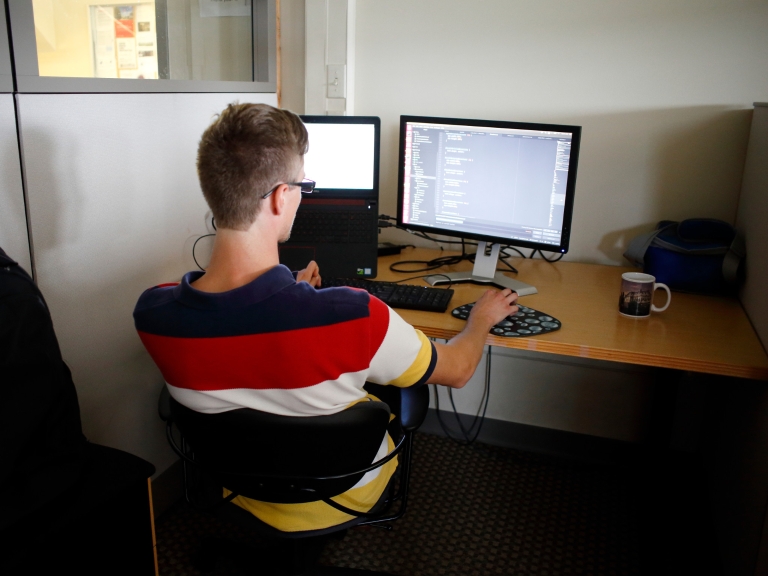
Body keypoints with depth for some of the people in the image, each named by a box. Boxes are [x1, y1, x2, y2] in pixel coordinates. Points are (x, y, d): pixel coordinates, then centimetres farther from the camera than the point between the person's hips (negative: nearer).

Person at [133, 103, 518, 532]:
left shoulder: (153, 313, -26)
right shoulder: (352, 317, -40)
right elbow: (457, 370, -19)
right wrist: (483, 317, 4)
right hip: (339, 499, -3)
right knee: (409, 389, 26)